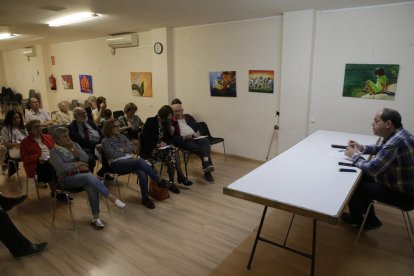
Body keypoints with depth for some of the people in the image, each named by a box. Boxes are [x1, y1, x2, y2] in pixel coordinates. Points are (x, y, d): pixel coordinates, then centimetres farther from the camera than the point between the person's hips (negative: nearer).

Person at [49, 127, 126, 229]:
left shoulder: (75, 144, 12)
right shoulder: (54, 152, -1)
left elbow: (86, 158, 1)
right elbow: (62, 167, -14)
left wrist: (73, 149, -9)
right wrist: (78, 163, -5)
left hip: (82, 173, 4)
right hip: (67, 178, -4)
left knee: (92, 187, -30)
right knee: (90, 177, -35)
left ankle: (96, 218, -25)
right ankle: (113, 198, -34)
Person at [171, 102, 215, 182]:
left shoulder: (188, 117, 25)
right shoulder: (171, 121, 7)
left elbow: (198, 126, 22)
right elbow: (173, 138, -2)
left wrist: (198, 132, -1)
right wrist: (184, 137, -16)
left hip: (195, 138, 4)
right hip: (184, 141, -4)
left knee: (205, 140, -30)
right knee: (197, 148, -35)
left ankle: (206, 164, -45)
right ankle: (208, 164, -31)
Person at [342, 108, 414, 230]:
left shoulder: (395, 143, -32)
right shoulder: (397, 134, 0)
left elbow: (371, 169, -30)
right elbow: (380, 148, 19)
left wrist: (355, 155, -12)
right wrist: (361, 148, 4)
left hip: (401, 193, -9)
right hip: (401, 184, 9)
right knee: (362, 178, 18)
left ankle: (356, 219, 27)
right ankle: (370, 219, 27)